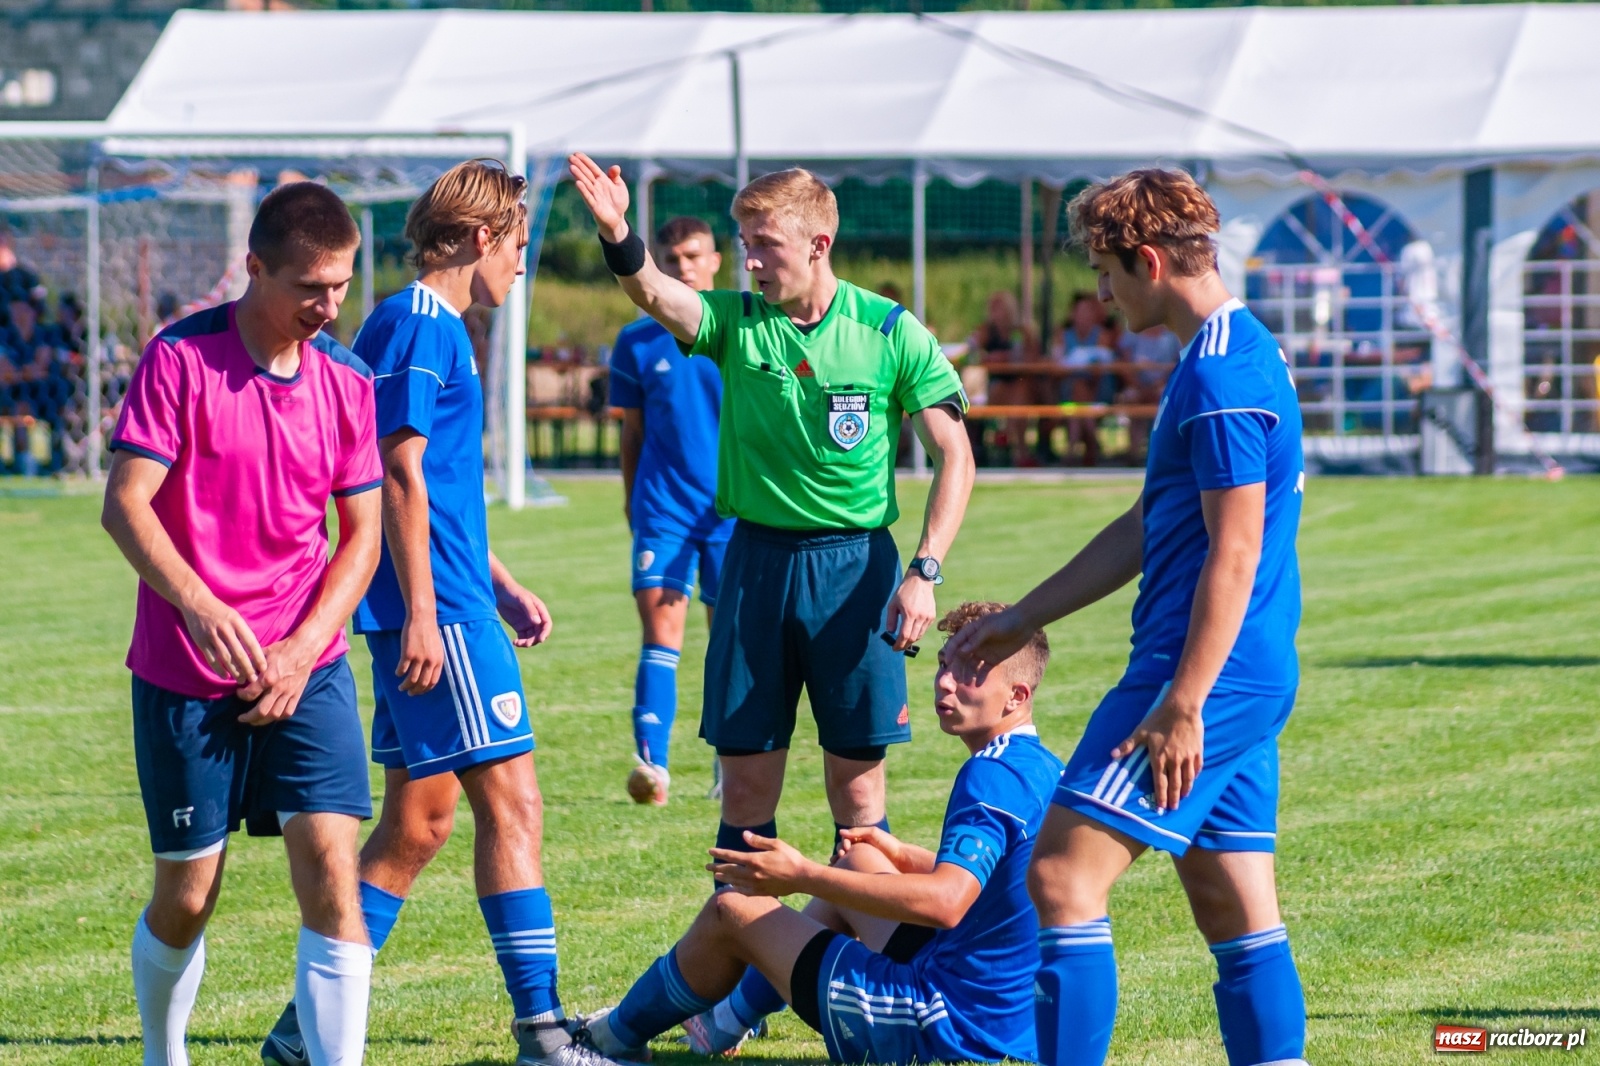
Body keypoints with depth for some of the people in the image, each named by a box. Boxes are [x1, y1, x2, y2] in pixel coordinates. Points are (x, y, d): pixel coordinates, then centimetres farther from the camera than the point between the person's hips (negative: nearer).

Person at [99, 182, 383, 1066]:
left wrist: (304, 647, -7)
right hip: (185, 675, -2)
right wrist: (198, 606, -30)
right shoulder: (180, 359, -8)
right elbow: (125, 505, -14)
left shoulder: (346, 385, 3)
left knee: (330, 870, -13)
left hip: (305, 669, 2)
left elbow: (361, 536, 8)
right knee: (186, 896, 6)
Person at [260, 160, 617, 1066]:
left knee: (418, 825, 11)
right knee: (510, 802, -10)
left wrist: (501, 586, 29)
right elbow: (402, 476, -17)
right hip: (439, 613, -10)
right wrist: (421, 613, -20)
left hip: (438, 612, 10)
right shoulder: (419, 327, -11)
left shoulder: (438, 330, 20)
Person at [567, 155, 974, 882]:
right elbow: (654, 294, -19)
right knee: (746, 779, 4)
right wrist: (616, 235, -41)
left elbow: (954, 454, -2)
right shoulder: (737, 323, 1)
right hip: (756, 561, 2)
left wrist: (925, 571, -11)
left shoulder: (891, 333, -4)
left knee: (856, 778, 2)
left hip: (856, 565, -2)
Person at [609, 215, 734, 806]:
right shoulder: (637, 342, 6)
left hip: (732, 509, 0)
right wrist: (632, 499, 15)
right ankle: (652, 762, -23)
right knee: (660, 627, -14)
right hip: (662, 507, 0)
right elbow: (633, 431, 13)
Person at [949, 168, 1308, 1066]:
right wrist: (1024, 620, 28)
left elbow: (1234, 554, -20)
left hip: (1209, 681, -10)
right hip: (1252, 686, 10)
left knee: (1065, 878, -10)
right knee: (1241, 916, 9)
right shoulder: (1236, 356, 17)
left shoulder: (1224, 375, -15)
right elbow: (1144, 530, 25)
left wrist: (1182, 704, -22)